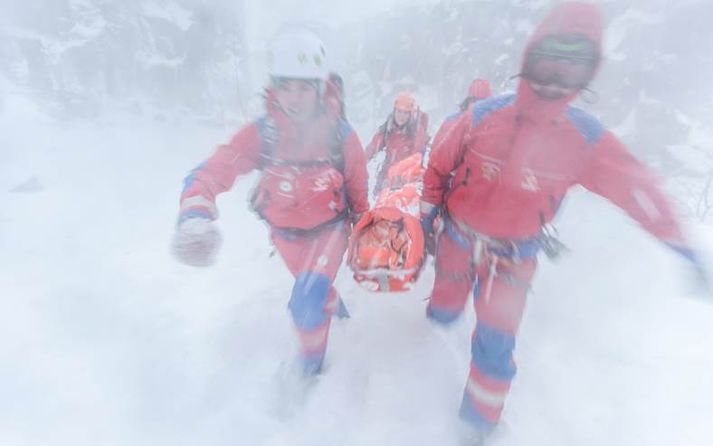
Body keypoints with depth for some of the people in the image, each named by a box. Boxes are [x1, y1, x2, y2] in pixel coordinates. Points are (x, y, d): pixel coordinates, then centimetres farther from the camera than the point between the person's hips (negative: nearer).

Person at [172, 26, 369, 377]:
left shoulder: (340, 134, -21)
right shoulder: (262, 133, -22)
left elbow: (358, 188, -6)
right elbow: (211, 173, -29)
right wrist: (194, 216, -50)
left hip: (329, 227, -2)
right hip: (285, 232, 2)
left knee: (307, 302, -18)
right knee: (312, 287, 25)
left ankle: (311, 362, 14)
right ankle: (333, 304, 61)